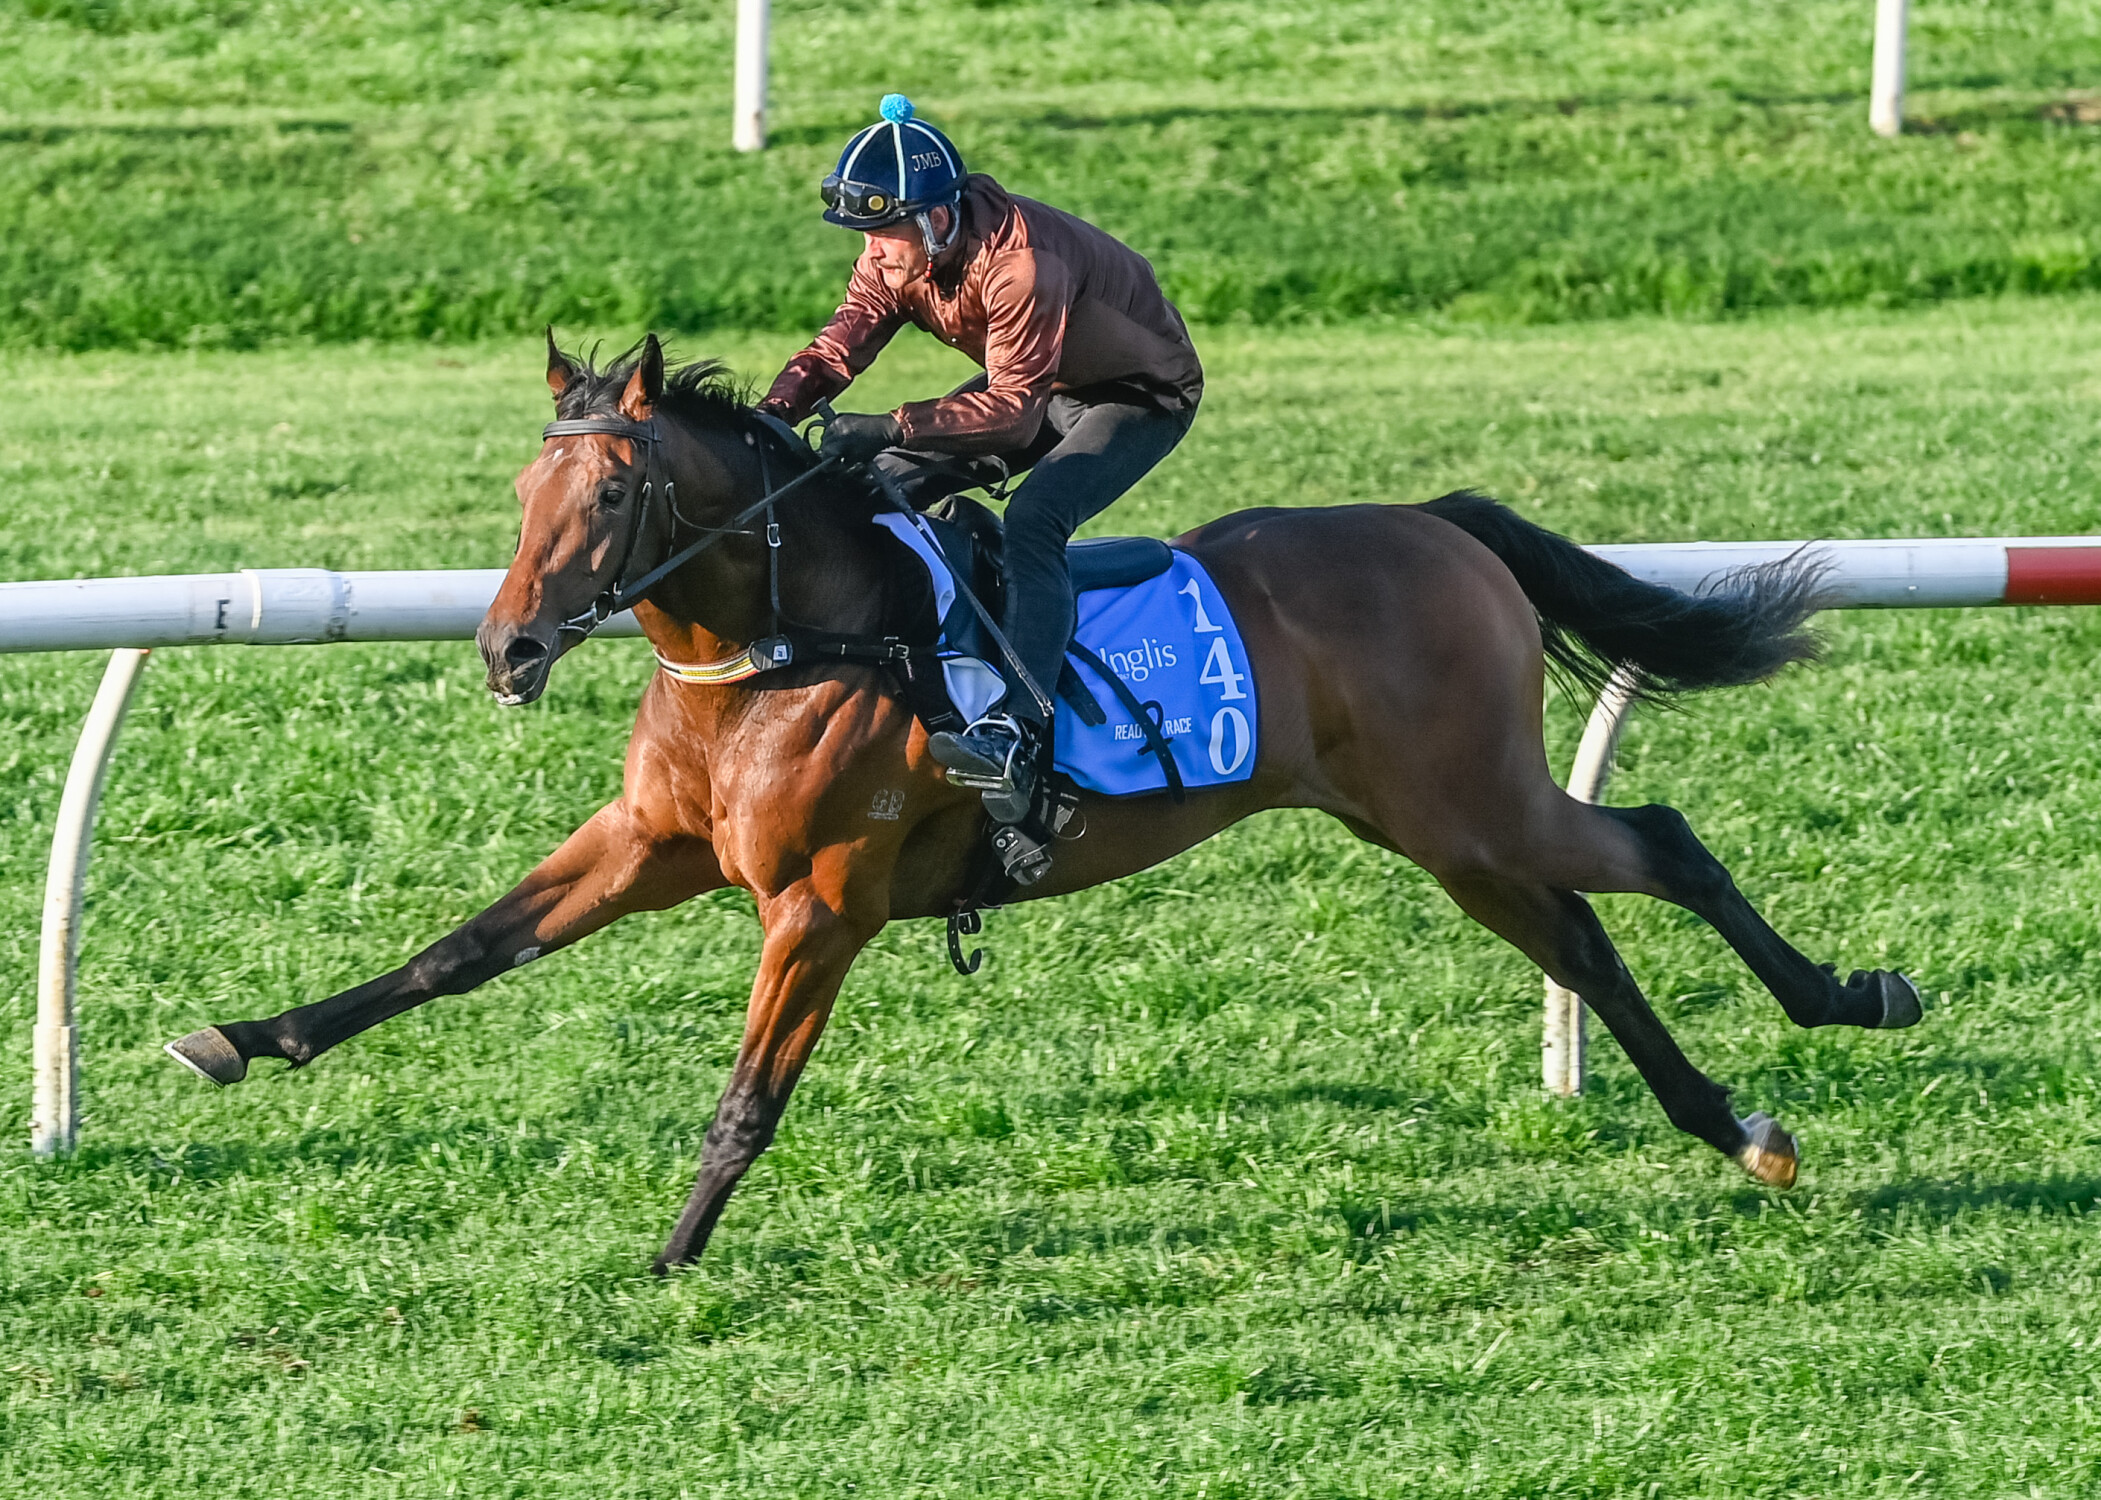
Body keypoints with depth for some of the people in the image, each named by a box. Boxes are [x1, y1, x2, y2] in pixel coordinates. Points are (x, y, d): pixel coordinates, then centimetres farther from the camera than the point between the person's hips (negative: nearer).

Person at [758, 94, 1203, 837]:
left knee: (1033, 519, -33)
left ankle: (1017, 732, -48)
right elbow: (837, 347, -14)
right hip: (1036, 386, 9)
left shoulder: (1021, 264, -38)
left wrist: (891, 427, -49)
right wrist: (773, 414, -34)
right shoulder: (896, 255, -13)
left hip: (1140, 398, -9)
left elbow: (1012, 409, -41)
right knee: (883, 483, -1)